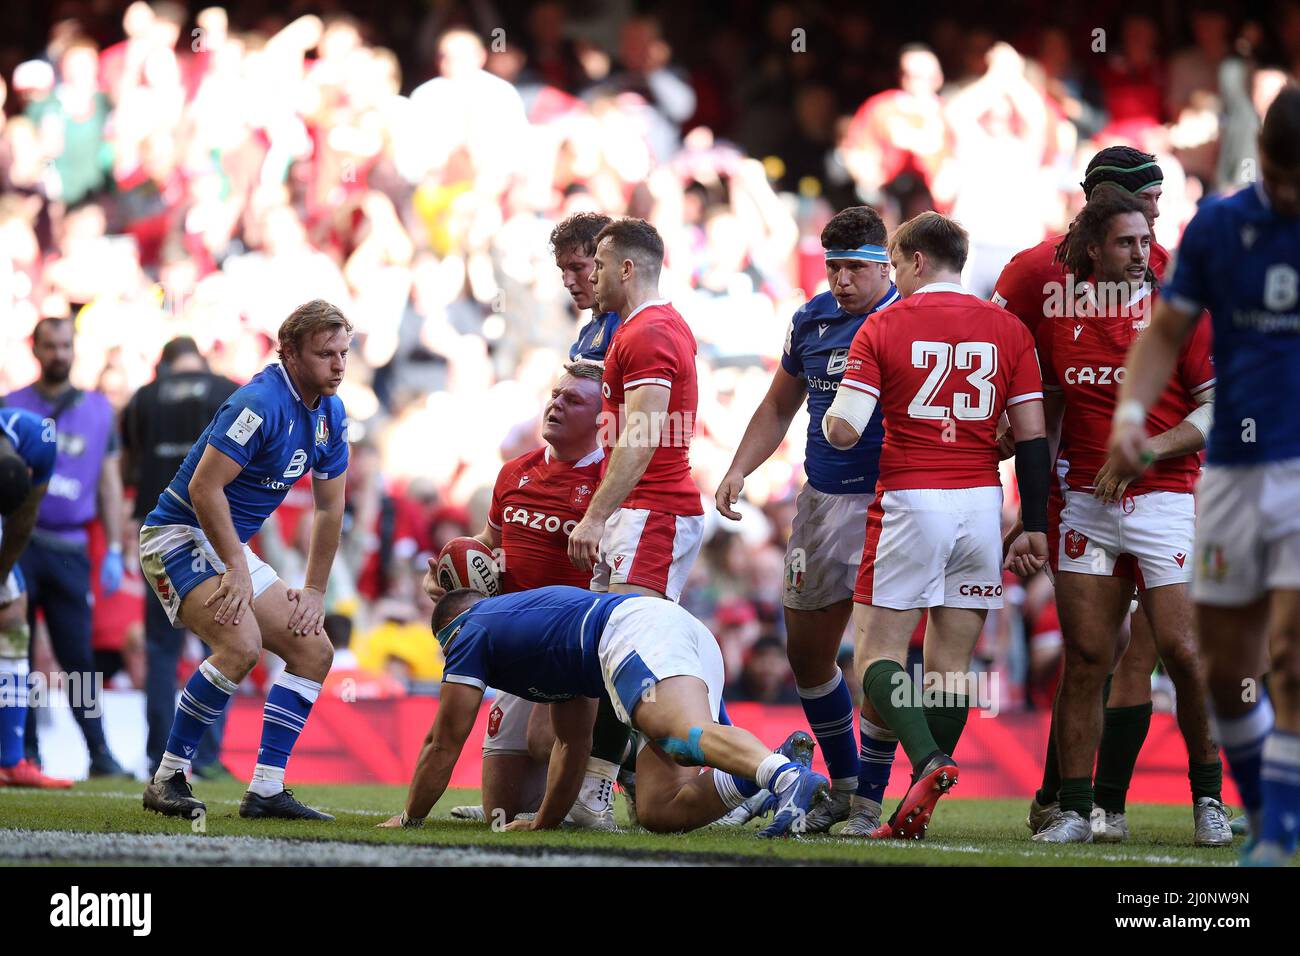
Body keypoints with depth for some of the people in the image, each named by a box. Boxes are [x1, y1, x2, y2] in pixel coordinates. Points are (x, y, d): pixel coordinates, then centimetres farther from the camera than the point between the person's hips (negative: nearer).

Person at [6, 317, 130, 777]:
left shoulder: (99, 410, 12)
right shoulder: (12, 407, 6)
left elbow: (109, 482, 14)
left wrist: (114, 551, 7)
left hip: (69, 549, 1)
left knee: (78, 654, -3)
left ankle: (100, 752, -2)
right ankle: (26, 751, 4)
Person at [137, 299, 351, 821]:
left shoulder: (330, 413, 5)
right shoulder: (261, 402, -23)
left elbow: (328, 508, 13)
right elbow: (204, 489, -25)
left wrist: (315, 591, 10)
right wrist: (237, 568, -21)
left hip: (231, 547, 9)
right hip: (178, 536, -9)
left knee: (313, 650, 3)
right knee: (241, 644, -28)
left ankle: (266, 790, 3)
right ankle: (167, 781, -18)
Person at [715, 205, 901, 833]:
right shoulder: (812, 320, 9)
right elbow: (779, 408, 22)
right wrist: (739, 470, 10)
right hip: (823, 499, 6)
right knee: (807, 650, 12)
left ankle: (871, 802, -1)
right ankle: (842, 783, 29)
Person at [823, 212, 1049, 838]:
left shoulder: (884, 327, -2)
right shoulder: (1007, 330, 7)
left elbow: (843, 430, -8)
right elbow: (1032, 436, 5)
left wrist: (828, 419, 15)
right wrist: (1035, 524, 10)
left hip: (910, 501, -3)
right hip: (981, 503, 3)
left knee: (879, 653, 2)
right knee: (951, 663, 7)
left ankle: (929, 761, -23)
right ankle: (918, 811, 4)